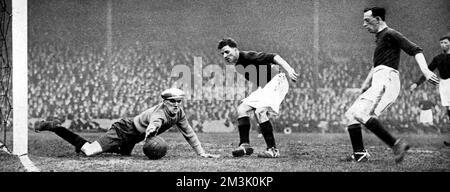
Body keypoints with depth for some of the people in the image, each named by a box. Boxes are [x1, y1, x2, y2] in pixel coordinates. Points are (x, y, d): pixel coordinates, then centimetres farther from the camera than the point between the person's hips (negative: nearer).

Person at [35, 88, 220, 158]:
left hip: (131, 139, 9)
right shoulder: (160, 113, -28)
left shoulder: (179, 114, -2)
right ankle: (54, 127, -6)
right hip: (124, 130, -9)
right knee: (89, 151, -19)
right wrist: (150, 132, -74)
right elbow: (153, 124, -50)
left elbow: (189, 133, 8)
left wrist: (202, 153, 5)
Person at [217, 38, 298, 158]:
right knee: (242, 109, -2)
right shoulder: (238, 66, 11)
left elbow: (273, 57, -23)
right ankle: (245, 145, -4)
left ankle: (273, 150, -19)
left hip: (276, 81, -10)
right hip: (264, 87, 10)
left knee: (259, 112, -24)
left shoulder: (247, 56, -16)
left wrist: (288, 69, -34)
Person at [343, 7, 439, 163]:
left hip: (386, 79, -10)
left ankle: (395, 144, -31)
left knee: (360, 113, -25)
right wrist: (366, 83, 32)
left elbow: (415, 50, -13)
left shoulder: (390, 34, -4)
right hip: (378, 83, 10)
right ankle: (359, 154, 4)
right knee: (351, 114, 10)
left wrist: (425, 71, -27)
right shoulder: (380, 37, 25)